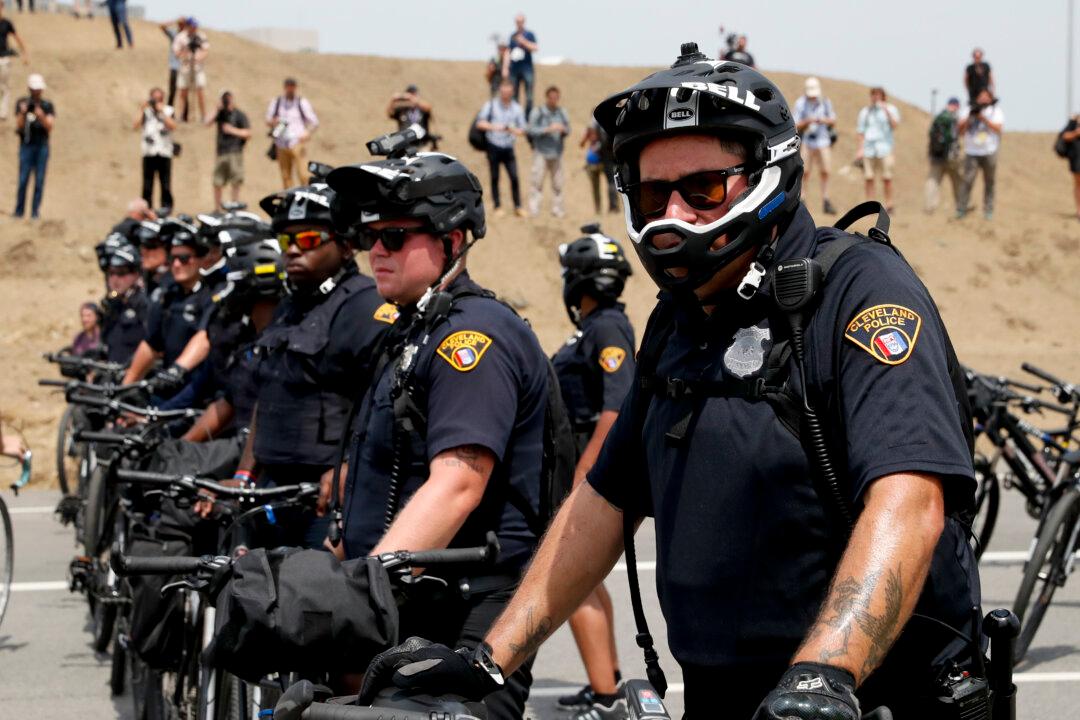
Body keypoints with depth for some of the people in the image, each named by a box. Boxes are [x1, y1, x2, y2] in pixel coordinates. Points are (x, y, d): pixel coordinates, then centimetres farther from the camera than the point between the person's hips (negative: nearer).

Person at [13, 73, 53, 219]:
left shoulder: (48, 106, 4)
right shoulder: (22, 103, 3)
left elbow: (49, 127, -5)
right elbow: (19, 126, -2)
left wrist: (41, 116, -23)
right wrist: (23, 113, -20)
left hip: (42, 145, 1)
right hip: (26, 145, -1)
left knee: (39, 180, -3)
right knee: (23, 179, -6)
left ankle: (35, 211, -1)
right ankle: (19, 211, -1)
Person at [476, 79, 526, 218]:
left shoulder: (517, 108, 3)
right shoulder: (491, 105, -2)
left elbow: (522, 130, 5)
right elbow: (479, 123, -5)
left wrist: (511, 129, -16)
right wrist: (493, 126, -23)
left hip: (508, 148, 1)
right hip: (493, 147, -1)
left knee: (514, 177, -6)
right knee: (495, 178, 4)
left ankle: (517, 207, 2)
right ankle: (498, 207, 13)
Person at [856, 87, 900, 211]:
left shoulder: (890, 109, 7)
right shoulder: (865, 112, 16)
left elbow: (894, 125, -8)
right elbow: (861, 132, 17)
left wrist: (887, 111, -18)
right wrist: (860, 149, 9)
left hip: (884, 148, -3)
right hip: (868, 148, 3)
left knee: (886, 177, -6)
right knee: (869, 178, -1)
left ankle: (889, 204, -3)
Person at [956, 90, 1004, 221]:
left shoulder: (995, 110, 4)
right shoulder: (967, 110, 7)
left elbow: (998, 128, -9)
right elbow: (960, 128, 1)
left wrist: (983, 118, -17)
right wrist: (969, 117, -14)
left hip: (989, 152, 0)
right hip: (971, 152, 0)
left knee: (989, 183, 4)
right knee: (967, 180, -11)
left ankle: (988, 211, 10)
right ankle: (961, 210, -9)